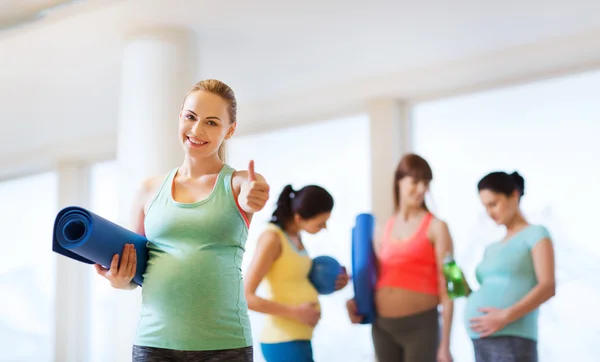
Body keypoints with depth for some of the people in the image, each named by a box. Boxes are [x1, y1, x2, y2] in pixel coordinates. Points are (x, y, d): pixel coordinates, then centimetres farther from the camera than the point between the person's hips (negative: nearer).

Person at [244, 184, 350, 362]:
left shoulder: (295, 236, 9)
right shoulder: (272, 238, -16)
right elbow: (246, 297, -20)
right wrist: (295, 312, -19)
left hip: (298, 340, 9)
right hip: (284, 342, -9)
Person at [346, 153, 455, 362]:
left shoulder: (436, 227, -3)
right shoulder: (384, 230, 11)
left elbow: (446, 289, -7)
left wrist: (445, 344, -11)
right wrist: (358, 302, 1)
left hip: (420, 325, -5)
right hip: (382, 326, 5)